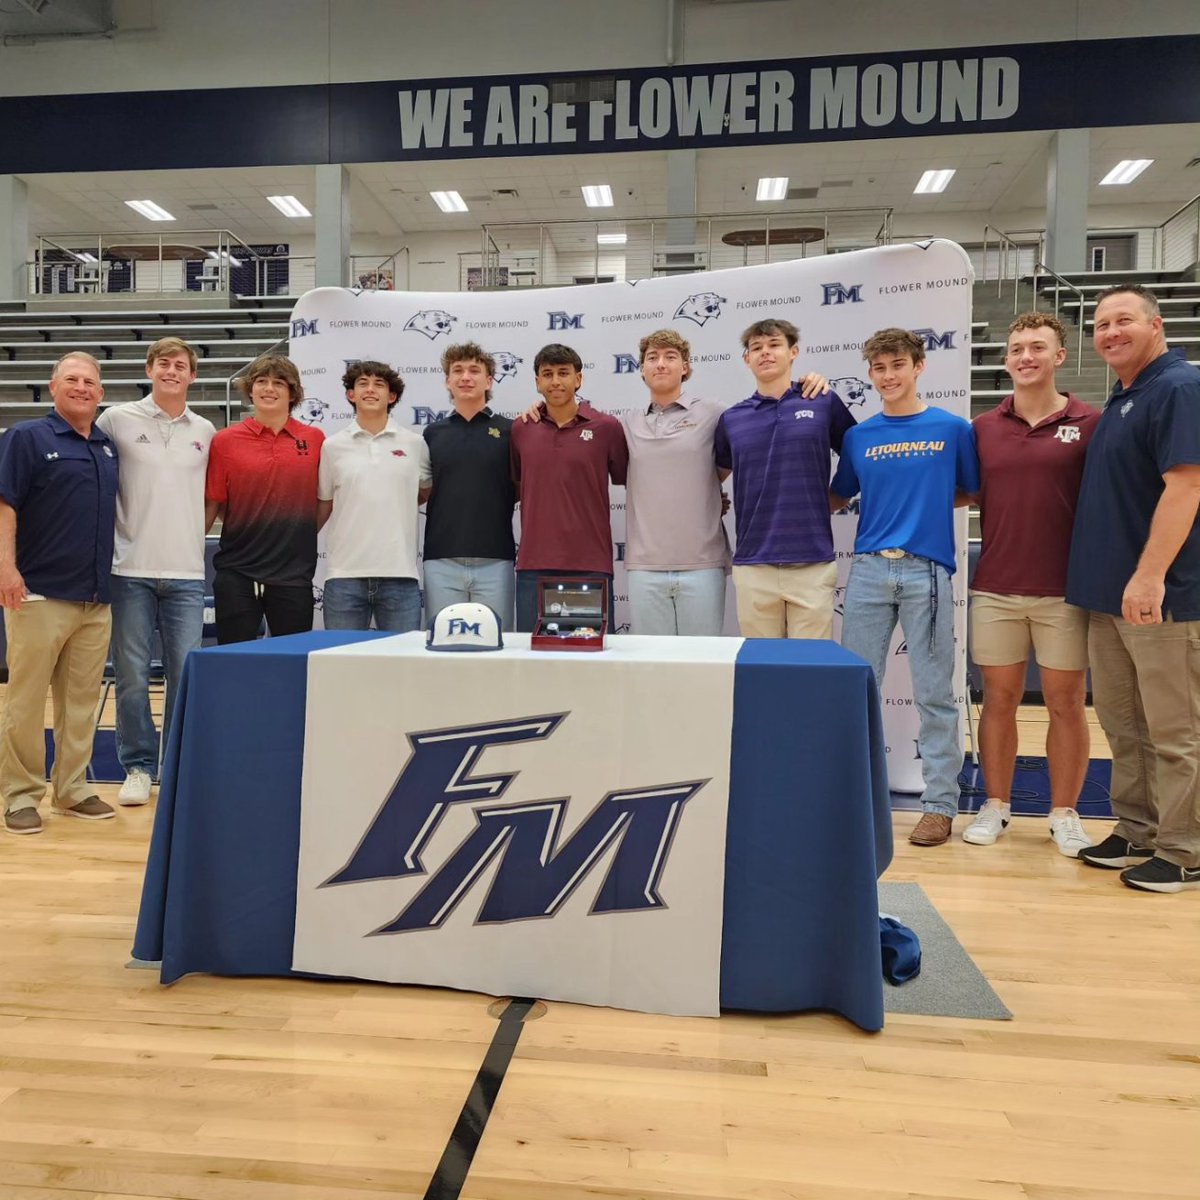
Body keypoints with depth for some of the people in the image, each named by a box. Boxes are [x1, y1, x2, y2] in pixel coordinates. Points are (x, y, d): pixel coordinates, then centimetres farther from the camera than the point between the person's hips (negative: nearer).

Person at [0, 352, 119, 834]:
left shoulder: (109, 447, 15)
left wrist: (111, 578, 15)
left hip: (96, 599, 5)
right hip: (40, 593, -5)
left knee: (82, 700, 10)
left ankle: (73, 789, 20)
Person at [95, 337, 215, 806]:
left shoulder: (205, 431, 10)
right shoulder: (117, 420, 2)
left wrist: (189, 535, 10)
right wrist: (117, 523, 0)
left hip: (186, 573, 2)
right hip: (131, 569, -2)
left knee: (186, 675, 4)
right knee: (132, 674, 4)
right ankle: (138, 767, 17)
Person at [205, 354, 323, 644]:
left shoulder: (315, 439, 3)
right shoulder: (225, 441, 1)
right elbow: (211, 505, 3)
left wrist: (301, 534, 7)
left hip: (294, 574, 1)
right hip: (236, 573, 0)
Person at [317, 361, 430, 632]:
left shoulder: (415, 444, 7)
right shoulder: (332, 447, 7)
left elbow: (425, 492, 21)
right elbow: (322, 508, 12)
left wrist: (394, 507, 11)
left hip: (400, 573, 0)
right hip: (344, 573, 0)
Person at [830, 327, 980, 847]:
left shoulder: (952, 429, 3)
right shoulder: (857, 437, 10)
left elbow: (974, 493, 10)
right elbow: (836, 498, 18)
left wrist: (928, 505, 2)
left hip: (927, 570, -2)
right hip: (868, 570, 3)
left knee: (934, 694, 2)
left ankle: (940, 803, 14)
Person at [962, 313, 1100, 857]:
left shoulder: (1089, 423, 0)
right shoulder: (983, 428, 7)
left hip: (1064, 590, -2)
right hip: (995, 589, 2)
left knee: (1066, 702, 6)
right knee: (999, 699, 9)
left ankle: (1064, 814, 21)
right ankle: (995, 806, 22)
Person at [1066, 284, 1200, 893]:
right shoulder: (1122, 397, 17)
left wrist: (1149, 575, -27)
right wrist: (1108, 578, 15)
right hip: (1108, 593, 9)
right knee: (1124, 724, 15)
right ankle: (1136, 832, 27)